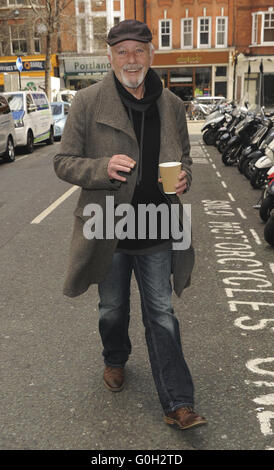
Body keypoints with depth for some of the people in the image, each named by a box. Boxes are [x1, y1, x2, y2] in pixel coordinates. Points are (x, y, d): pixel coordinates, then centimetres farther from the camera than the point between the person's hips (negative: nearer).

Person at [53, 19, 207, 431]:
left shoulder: (171, 105, 3)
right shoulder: (88, 102, -7)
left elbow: (184, 156, 16)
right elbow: (64, 162, -5)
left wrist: (183, 177, -8)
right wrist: (103, 168, -25)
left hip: (156, 231, 1)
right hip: (108, 229, -1)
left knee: (162, 316, 7)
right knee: (112, 310, 19)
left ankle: (178, 405, 16)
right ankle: (115, 360, 50)